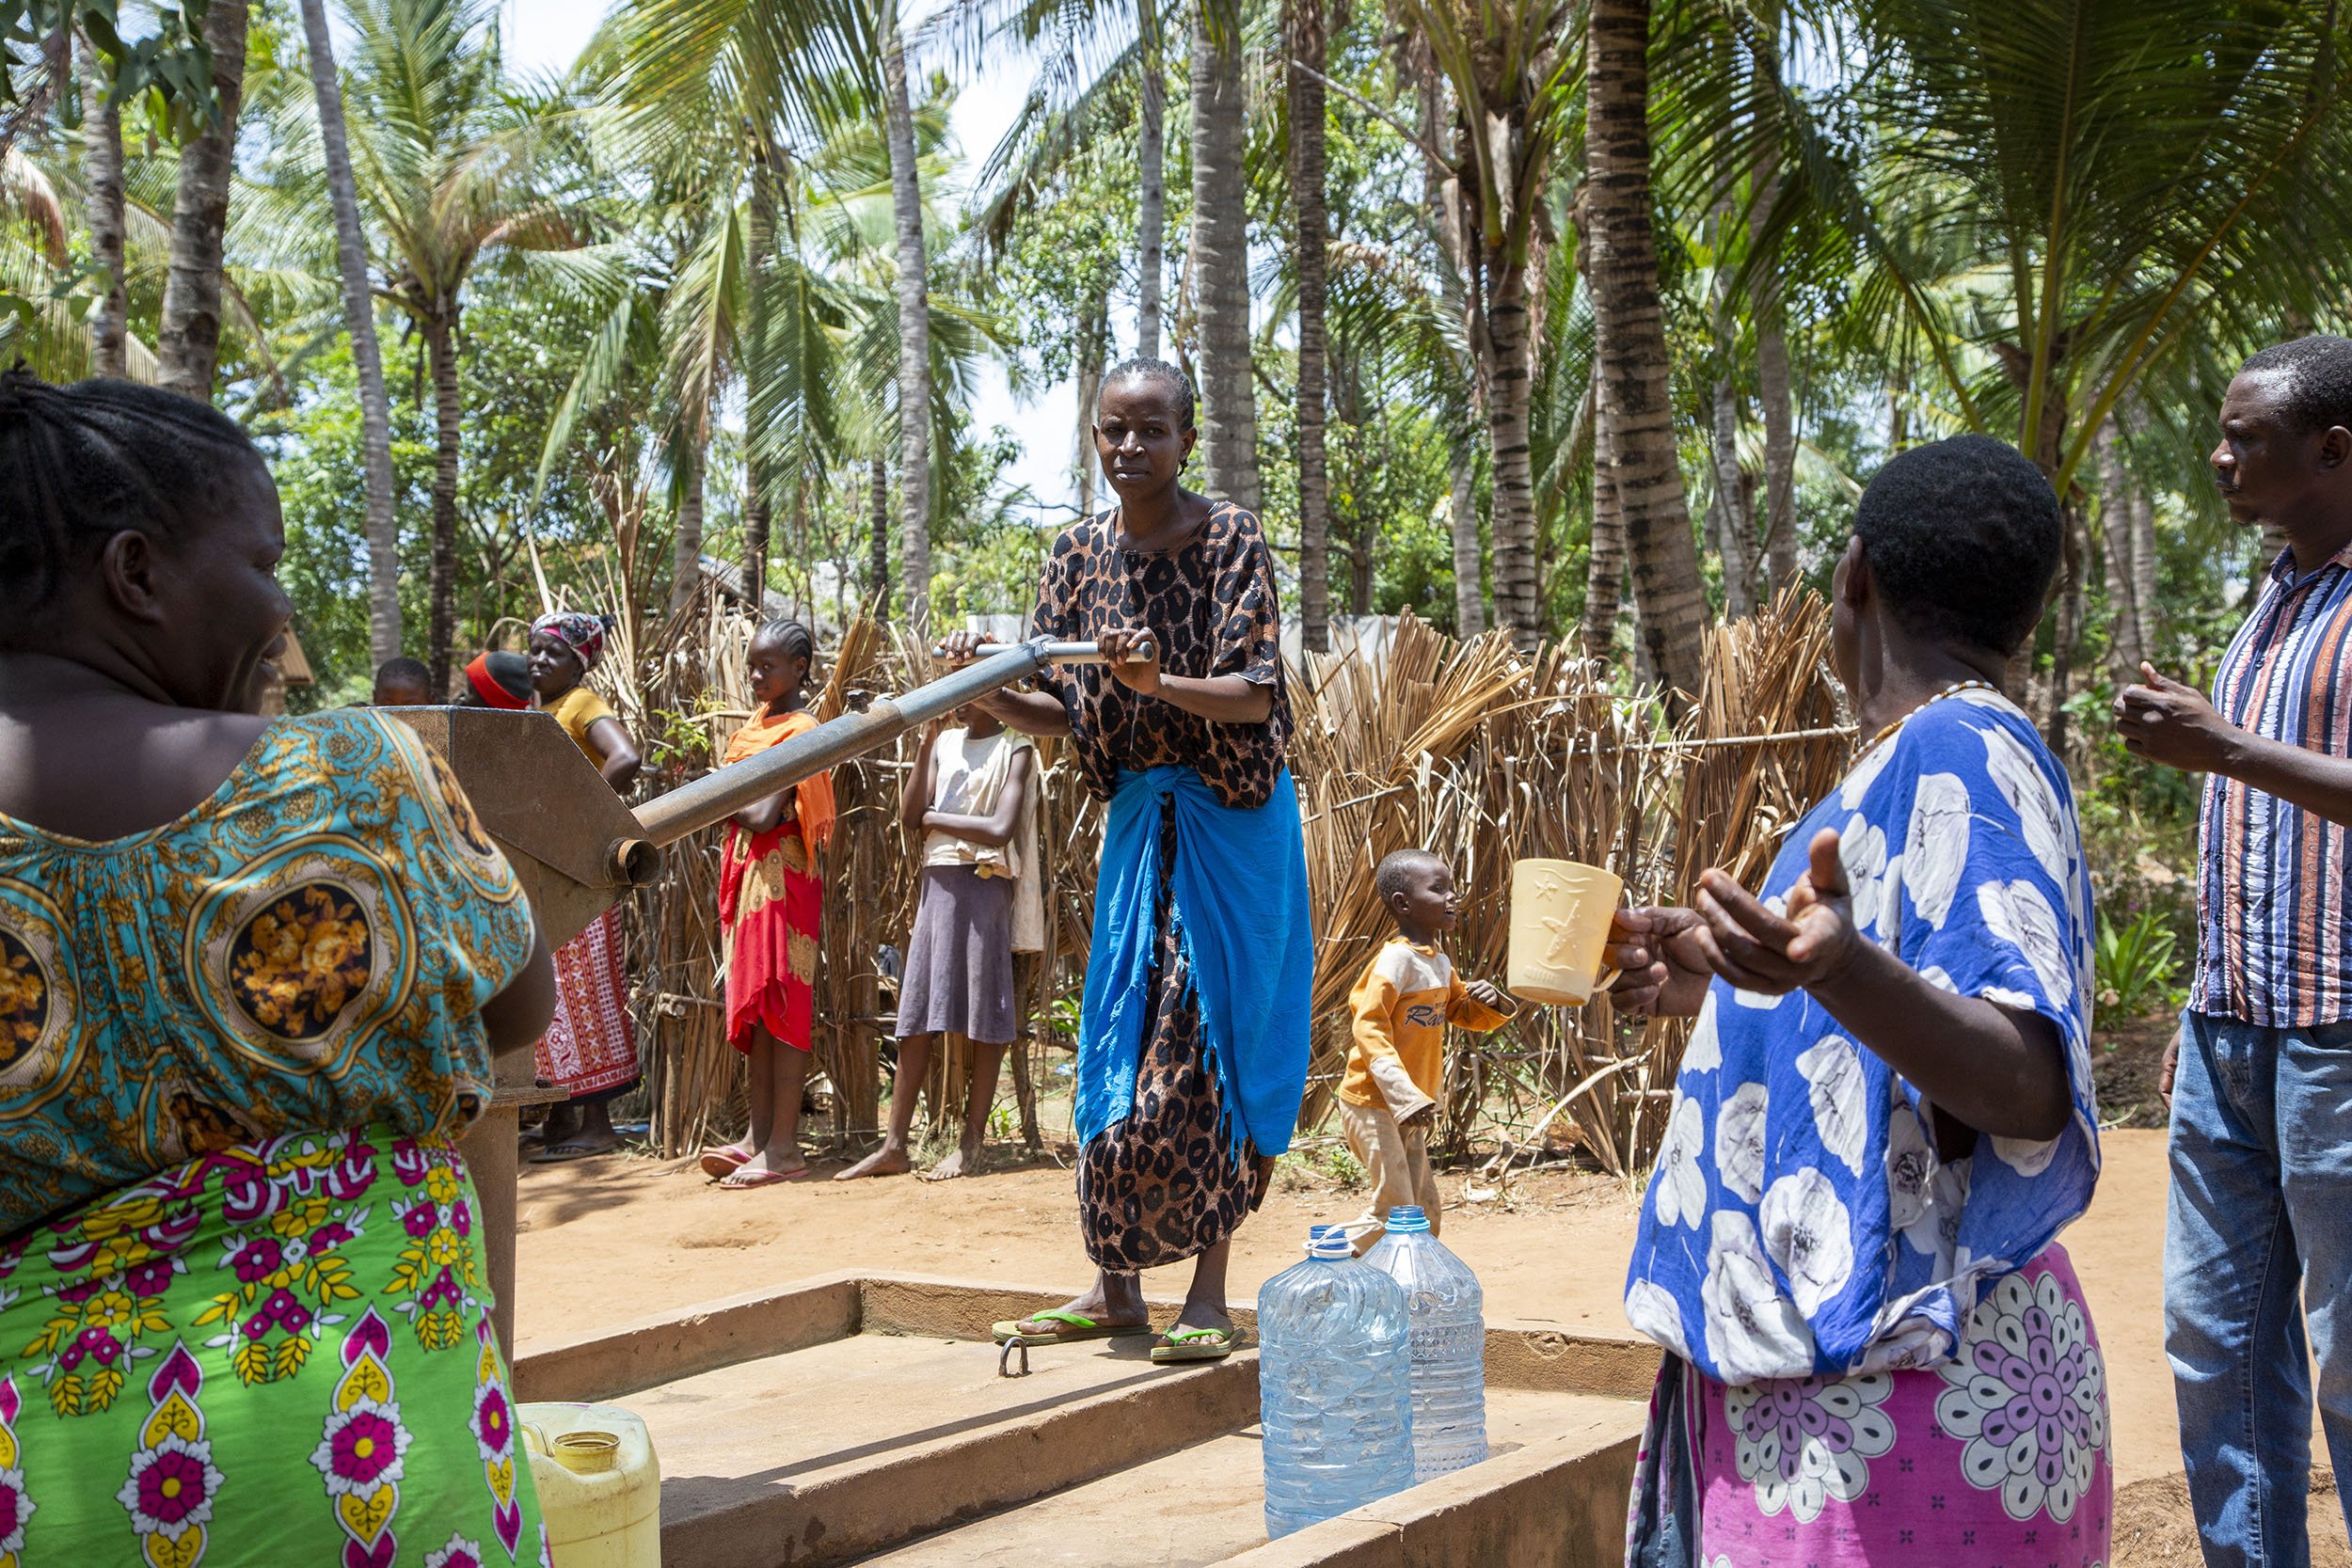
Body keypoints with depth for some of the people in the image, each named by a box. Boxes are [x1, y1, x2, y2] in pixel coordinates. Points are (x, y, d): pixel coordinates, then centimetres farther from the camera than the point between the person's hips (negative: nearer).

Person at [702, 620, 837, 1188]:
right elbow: (733, 803, 14)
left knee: (781, 1002, -8)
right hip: (746, 870, 9)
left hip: (781, 873, -9)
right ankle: (759, 1135, 16)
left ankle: (784, 1146, -6)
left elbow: (764, 815, -19)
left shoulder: (801, 731, -11)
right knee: (753, 1003, 10)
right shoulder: (756, 723, 15)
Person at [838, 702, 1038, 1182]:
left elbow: (1000, 830, -13)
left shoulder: (1015, 750, -2)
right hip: (937, 881, 6)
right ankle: (894, 1146, 4)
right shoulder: (944, 743, 14)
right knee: (915, 1019, 3)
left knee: (984, 1018, -2)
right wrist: (926, 745, -2)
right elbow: (910, 817, 4)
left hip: (985, 885, -6)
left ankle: (972, 1143, 2)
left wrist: (934, 819, -4)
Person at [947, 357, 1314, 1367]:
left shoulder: (1230, 540, -11)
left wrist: (1158, 682, -35)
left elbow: (1255, 698, -18)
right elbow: (1058, 713, 4)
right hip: (1137, 817, 5)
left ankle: (1208, 1294, 4)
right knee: (1120, 1041, 5)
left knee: (1210, 1041, -5)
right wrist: (989, 693, -16)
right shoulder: (1081, 554, 3)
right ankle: (1115, 1287, 13)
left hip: (1230, 820, -5)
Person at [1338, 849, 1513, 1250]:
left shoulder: (1440, 962, 10)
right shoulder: (1395, 959, -17)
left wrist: (1488, 1002, 0)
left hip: (1410, 1110, 9)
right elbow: (1368, 1028, -22)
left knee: (1425, 1211, 13)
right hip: (1373, 1105, -9)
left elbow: (1460, 1011, 26)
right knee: (1395, 1209, -9)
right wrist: (1405, 1095, -29)